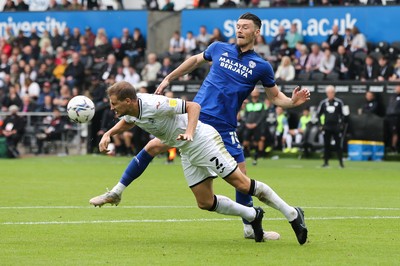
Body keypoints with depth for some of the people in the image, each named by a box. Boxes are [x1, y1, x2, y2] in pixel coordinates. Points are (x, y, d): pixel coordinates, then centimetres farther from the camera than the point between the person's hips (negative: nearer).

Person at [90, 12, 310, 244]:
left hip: (224, 127, -2)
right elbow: (196, 60, 24)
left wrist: (293, 102, -10)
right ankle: (117, 192, 11)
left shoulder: (261, 66, 0)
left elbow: (275, 96, 11)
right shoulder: (219, 49, 6)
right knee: (153, 147, -3)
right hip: (194, 116, 2)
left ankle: (250, 228, 13)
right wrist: (169, 79, 25)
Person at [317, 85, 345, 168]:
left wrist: (341, 123, -6)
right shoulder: (323, 103, 6)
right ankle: (326, 162, 10)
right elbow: (318, 114, 13)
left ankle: (341, 162, 1)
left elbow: (342, 114, 4)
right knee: (326, 145, 4)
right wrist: (321, 124, 4)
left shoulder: (339, 102, 0)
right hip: (326, 127, 2)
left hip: (336, 127, -2)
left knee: (338, 145, -3)